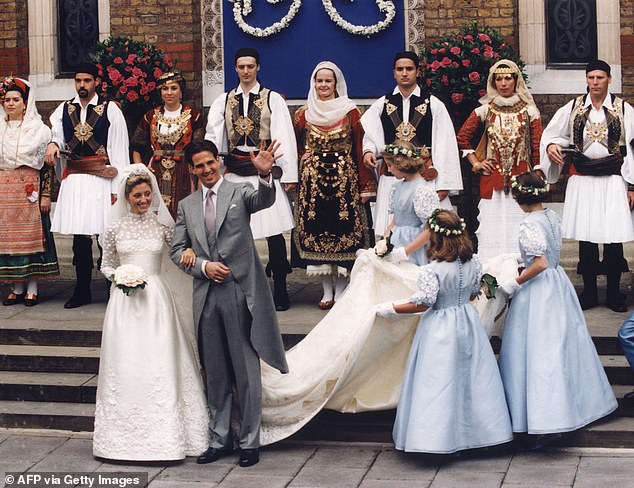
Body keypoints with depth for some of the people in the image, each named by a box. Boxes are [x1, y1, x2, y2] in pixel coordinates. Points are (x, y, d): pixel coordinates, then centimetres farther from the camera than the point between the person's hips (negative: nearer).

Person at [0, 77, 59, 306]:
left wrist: (45, 195, -8)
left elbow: (46, 164, -1)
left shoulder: (39, 130, 1)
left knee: (31, 235, -3)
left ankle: (32, 289, 3)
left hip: (29, 190, -3)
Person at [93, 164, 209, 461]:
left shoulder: (162, 225, 4)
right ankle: (126, 434, 9)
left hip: (156, 300, -1)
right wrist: (119, 278, -6)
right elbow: (106, 265, 13)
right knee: (124, 366, 0)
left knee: (159, 366, -4)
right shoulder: (115, 228, 5)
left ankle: (163, 434, 2)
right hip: (124, 301, 1)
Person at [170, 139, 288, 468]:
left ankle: (249, 442, 11)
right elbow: (177, 250, 12)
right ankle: (219, 440, 23)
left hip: (240, 292, -4)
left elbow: (264, 200, -21)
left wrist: (265, 174, -42)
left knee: (247, 372, 2)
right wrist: (203, 266, -6)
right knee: (215, 375, 12)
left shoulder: (239, 192, 0)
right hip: (206, 296, 4)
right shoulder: (186, 205, 12)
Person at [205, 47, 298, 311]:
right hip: (234, 173, 3)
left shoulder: (273, 99, 2)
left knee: (274, 232, -3)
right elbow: (212, 138, 6)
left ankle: (280, 291, 5)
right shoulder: (223, 101, 11)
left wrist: (289, 175, -6)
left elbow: (285, 138, -1)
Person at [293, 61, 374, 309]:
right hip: (313, 180, 2)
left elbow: (360, 149, 0)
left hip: (344, 178, -2)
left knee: (343, 231, -2)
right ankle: (327, 290, 9)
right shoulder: (304, 114, 8)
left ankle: (340, 288, 6)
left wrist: (365, 184, -4)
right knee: (316, 231, 1)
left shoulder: (350, 112, 2)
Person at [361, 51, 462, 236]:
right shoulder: (381, 105, 12)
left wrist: (443, 185, -4)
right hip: (391, 179, 2)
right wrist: (368, 151, -16)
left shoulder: (434, 105, 5)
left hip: (425, 178, -1)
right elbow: (368, 136, 8)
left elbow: (445, 146, 1)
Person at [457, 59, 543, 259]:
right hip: (492, 180, 1)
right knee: (493, 230, -2)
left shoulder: (529, 111, 5)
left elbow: (537, 148, 5)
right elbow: (462, 137, 16)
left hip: (521, 178, -1)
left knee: (518, 227, -5)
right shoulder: (484, 111, 7)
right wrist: (476, 163, 8)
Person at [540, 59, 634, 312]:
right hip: (582, 179, 2)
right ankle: (589, 292, 15)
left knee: (613, 237, -2)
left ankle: (614, 293, 9)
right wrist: (551, 146, -12)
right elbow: (552, 133, 13)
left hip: (613, 179, -2)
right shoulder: (573, 108, 6)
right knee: (586, 237, 5)